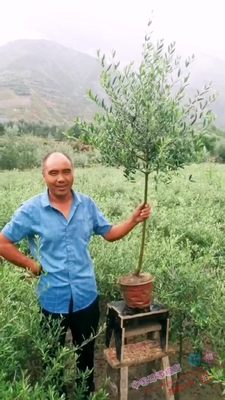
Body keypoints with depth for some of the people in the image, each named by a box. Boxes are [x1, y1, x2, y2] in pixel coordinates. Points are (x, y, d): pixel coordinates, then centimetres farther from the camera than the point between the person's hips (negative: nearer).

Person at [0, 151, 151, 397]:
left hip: (86, 296, 3)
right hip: (53, 298, -2)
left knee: (86, 353, 26)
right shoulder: (31, 210, -14)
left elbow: (109, 234, 6)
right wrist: (32, 265, -9)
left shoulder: (87, 205, -4)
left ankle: (88, 393, 52)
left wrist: (134, 220, -7)